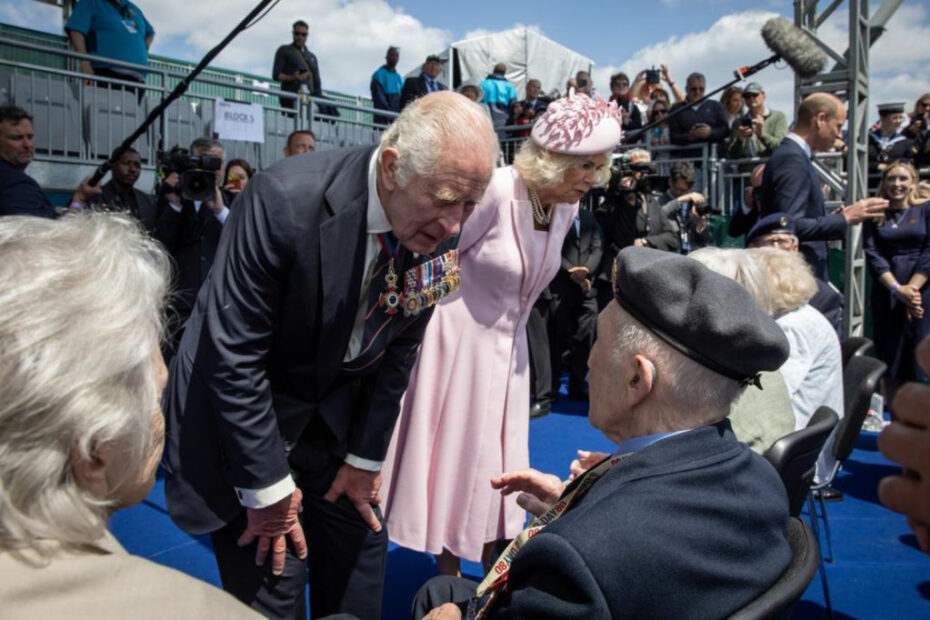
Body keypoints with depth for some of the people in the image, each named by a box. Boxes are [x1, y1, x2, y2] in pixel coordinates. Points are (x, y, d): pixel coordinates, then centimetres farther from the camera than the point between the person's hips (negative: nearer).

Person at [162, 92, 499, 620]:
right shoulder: (285, 199, -29)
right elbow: (234, 356, -23)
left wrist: (366, 459, 2)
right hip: (245, 418, -4)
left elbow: (398, 349, -1)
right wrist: (268, 487, -16)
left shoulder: (441, 230, -13)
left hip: (337, 416, 5)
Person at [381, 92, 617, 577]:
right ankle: (450, 577, 27)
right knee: (454, 454, 8)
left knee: (496, 461, 15)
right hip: (460, 342, -6)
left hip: (508, 348, 6)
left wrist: (508, 325, 15)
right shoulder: (495, 191, -25)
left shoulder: (567, 207, -3)